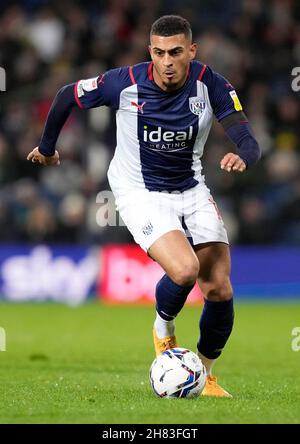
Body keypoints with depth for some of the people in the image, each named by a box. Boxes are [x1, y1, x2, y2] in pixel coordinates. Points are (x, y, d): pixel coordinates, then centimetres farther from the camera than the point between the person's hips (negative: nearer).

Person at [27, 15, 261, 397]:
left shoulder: (210, 84, -15)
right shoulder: (126, 83, -19)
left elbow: (248, 142, -19)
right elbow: (67, 95, -1)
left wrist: (242, 157, -44)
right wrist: (47, 147, 12)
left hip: (191, 190, 3)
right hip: (140, 193, -3)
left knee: (219, 289, -5)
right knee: (184, 270, -27)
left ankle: (205, 374, 20)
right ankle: (164, 329, 8)